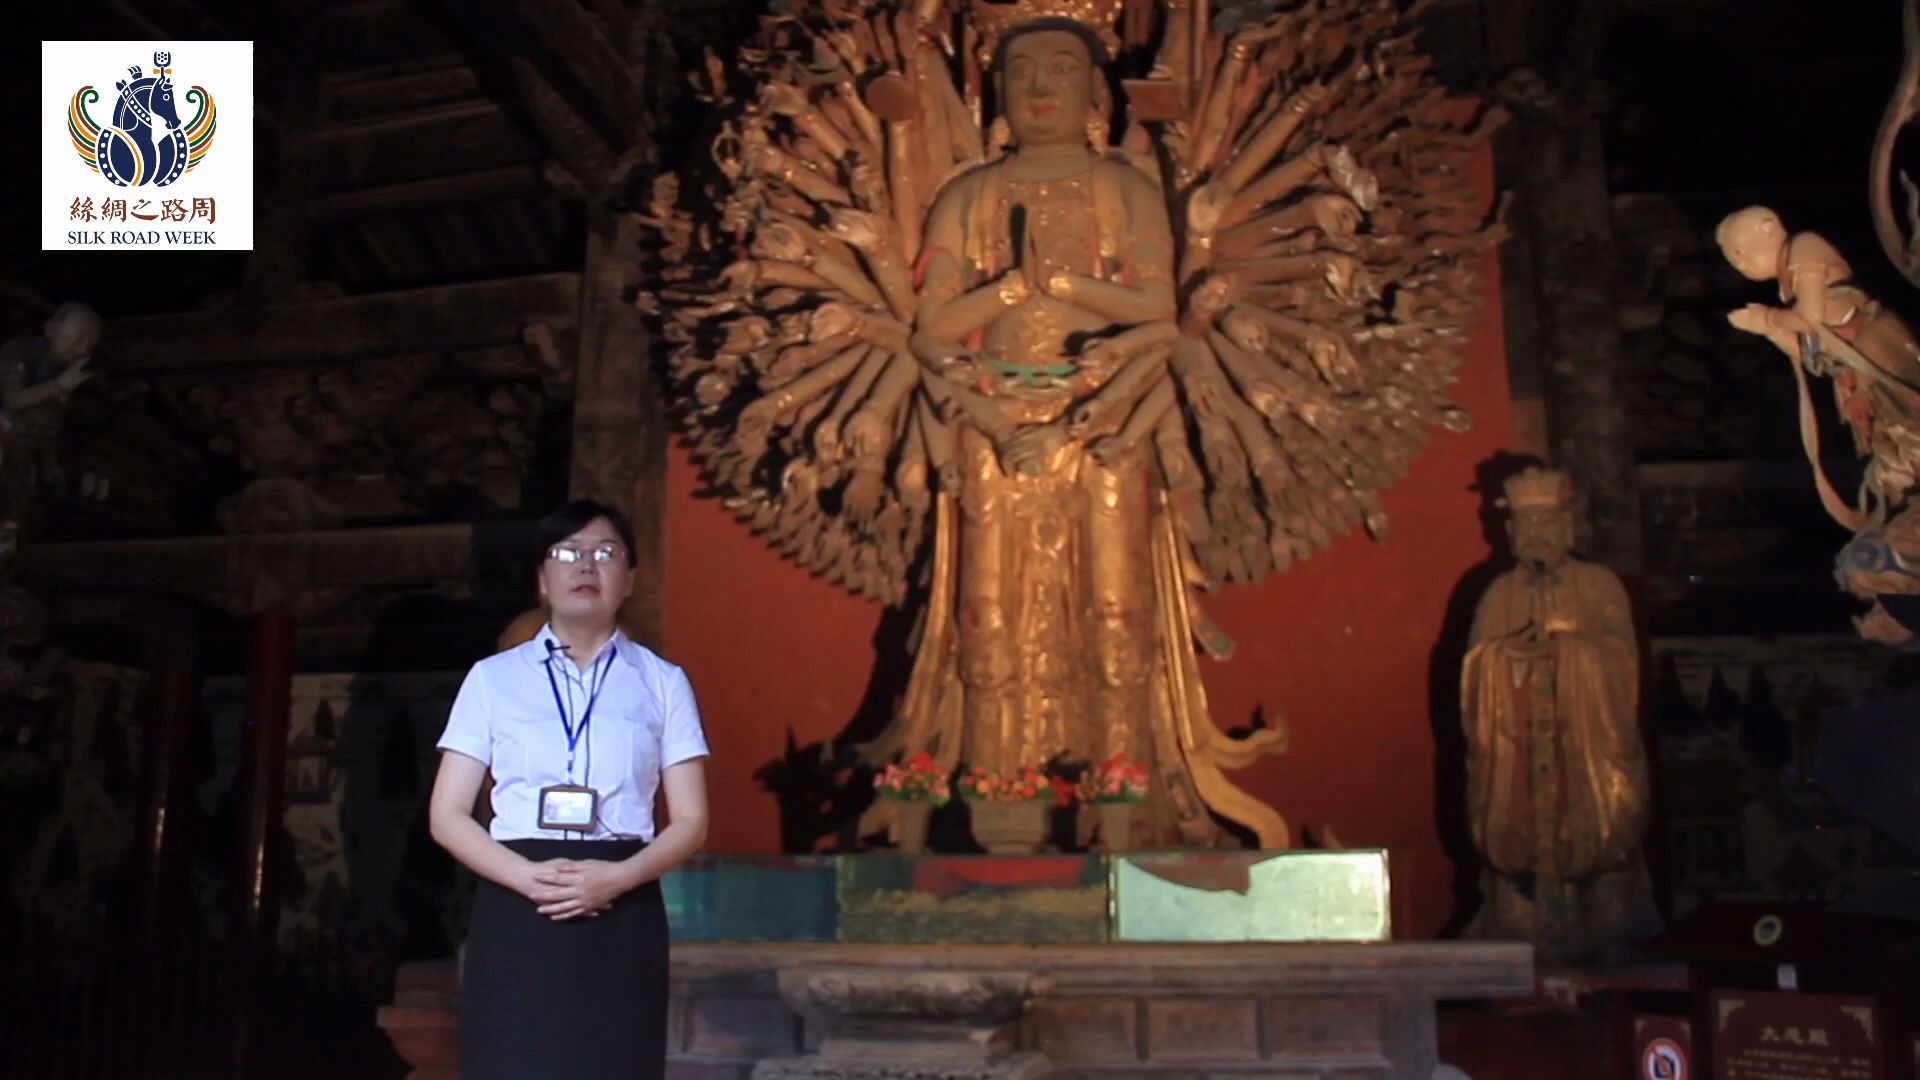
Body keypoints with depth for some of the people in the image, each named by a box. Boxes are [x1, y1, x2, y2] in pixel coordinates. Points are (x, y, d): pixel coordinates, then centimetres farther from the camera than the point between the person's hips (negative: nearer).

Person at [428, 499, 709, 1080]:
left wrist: (618, 878, -14)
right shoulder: (493, 678, 9)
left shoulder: (662, 683, 9)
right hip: (516, 913, 0)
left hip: (621, 917, 0)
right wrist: (529, 876, -13)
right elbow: (447, 815, 5)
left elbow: (690, 820, 5)